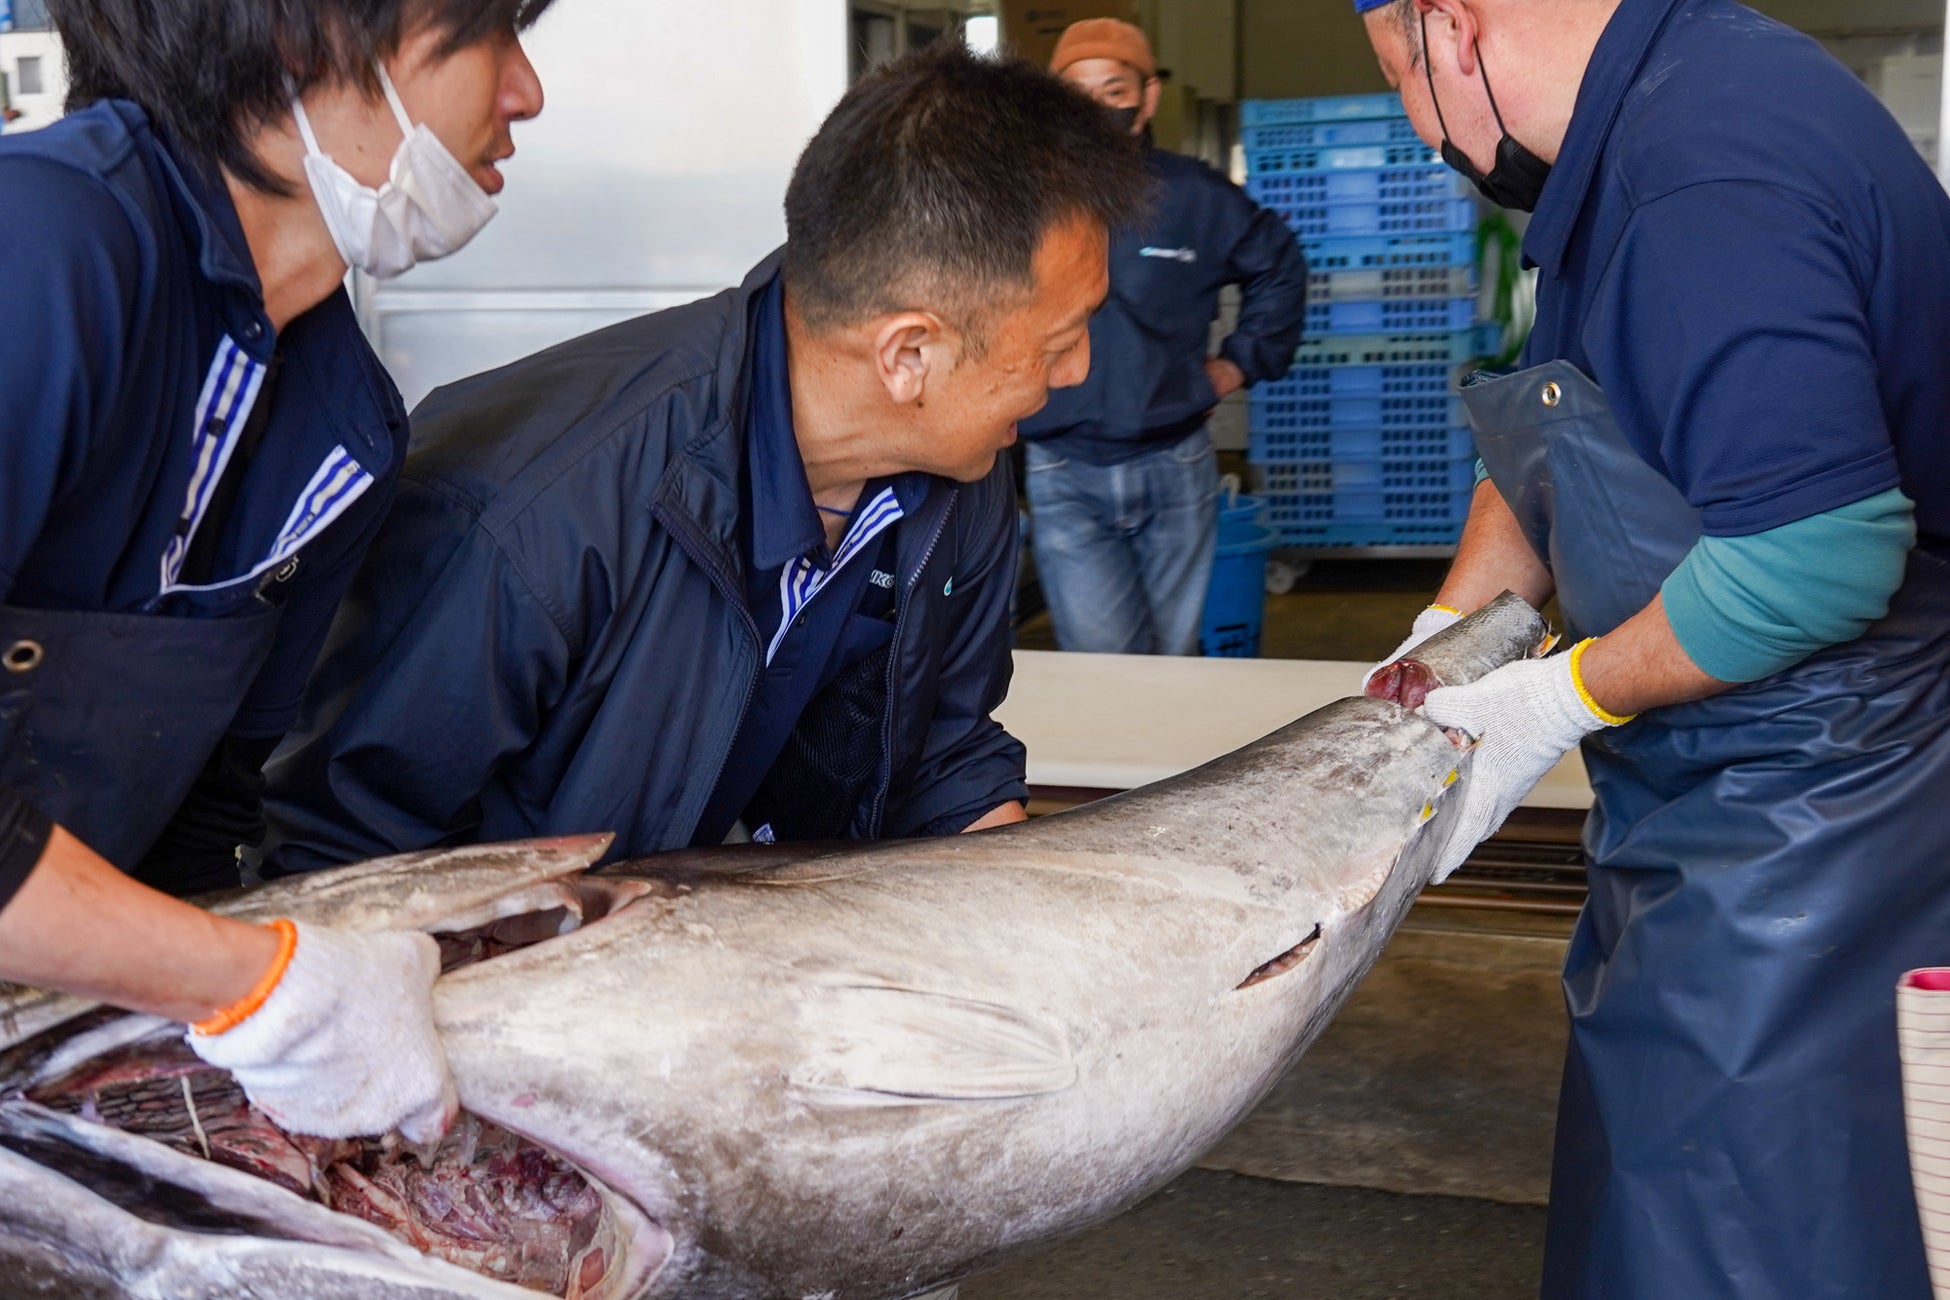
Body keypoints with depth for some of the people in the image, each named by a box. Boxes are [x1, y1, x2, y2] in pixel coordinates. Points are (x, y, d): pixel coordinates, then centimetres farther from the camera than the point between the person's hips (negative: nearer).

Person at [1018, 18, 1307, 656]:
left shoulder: (1196, 196, 1)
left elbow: (1280, 267, 19)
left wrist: (1243, 361, 13)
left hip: (1177, 467, 2)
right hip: (1066, 479, -2)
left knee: (1174, 660, 14)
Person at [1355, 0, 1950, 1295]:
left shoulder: (1709, 173, -26)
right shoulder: (1647, 114, 7)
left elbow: (1820, 551, -32)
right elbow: (1559, 434, 17)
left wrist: (1567, 699, -18)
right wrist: (1445, 638, 8)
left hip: (1795, 831, -10)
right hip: (1719, 797, 10)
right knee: (1648, 1184, 21)